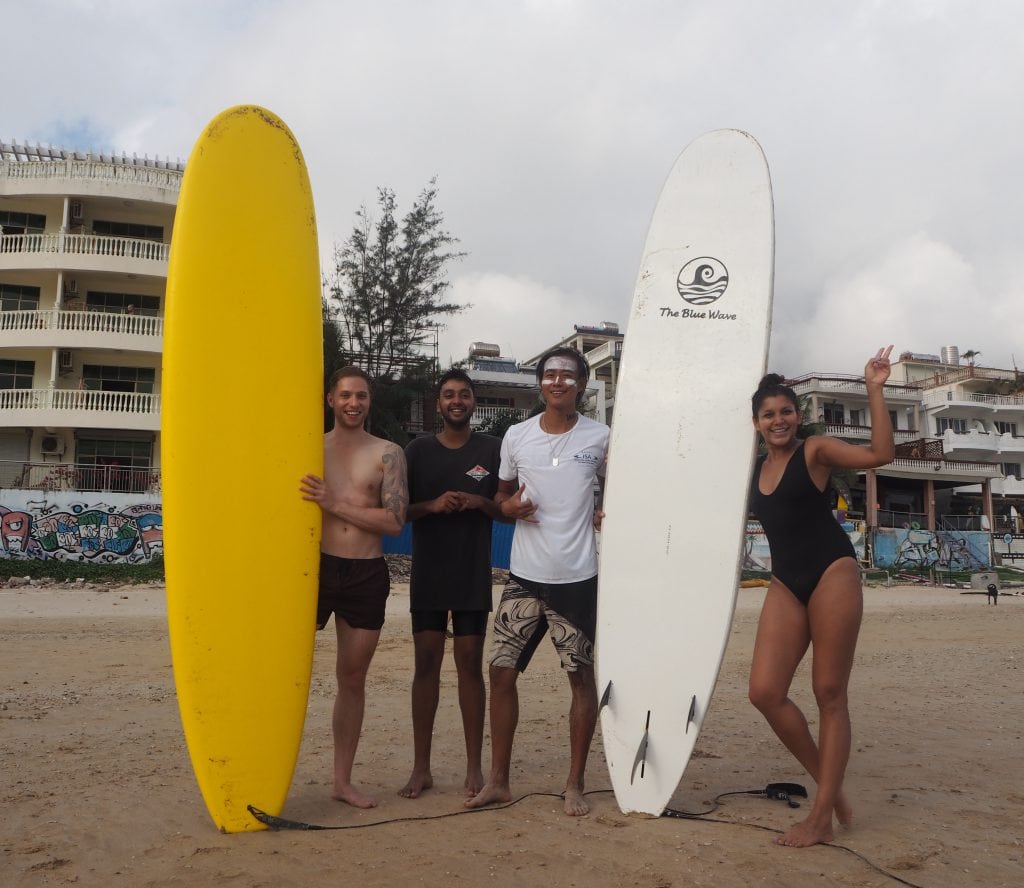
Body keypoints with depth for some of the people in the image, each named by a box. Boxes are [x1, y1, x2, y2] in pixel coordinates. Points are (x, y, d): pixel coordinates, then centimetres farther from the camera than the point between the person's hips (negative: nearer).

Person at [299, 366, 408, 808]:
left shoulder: (388, 454, 4)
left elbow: (395, 520, -7)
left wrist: (334, 504, -15)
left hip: (367, 575, 1)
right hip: (317, 567, -1)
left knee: (353, 678, 11)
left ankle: (343, 780, 23)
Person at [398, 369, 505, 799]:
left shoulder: (493, 450, 3)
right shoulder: (418, 450, 5)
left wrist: (480, 502, -13)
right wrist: (433, 505, -13)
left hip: (473, 576, -1)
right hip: (427, 574, 1)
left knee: (470, 664, 3)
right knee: (426, 663, 3)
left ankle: (474, 765, 14)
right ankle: (421, 768, 13)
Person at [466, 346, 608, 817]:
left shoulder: (600, 437, -1)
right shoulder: (516, 436, 4)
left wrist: (610, 512, -6)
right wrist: (509, 505, -7)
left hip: (576, 577, -2)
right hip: (525, 576, 2)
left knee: (581, 676, 4)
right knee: (501, 671, 3)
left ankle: (575, 785, 18)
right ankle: (498, 781, 17)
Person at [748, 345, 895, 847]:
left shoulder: (815, 451, -1)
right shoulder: (755, 470, 14)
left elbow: (881, 453, -15)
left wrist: (874, 390, -17)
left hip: (832, 575, -5)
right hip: (785, 585, 5)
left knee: (829, 694, 0)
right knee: (765, 692, -6)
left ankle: (821, 818, 8)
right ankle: (828, 784, 15)